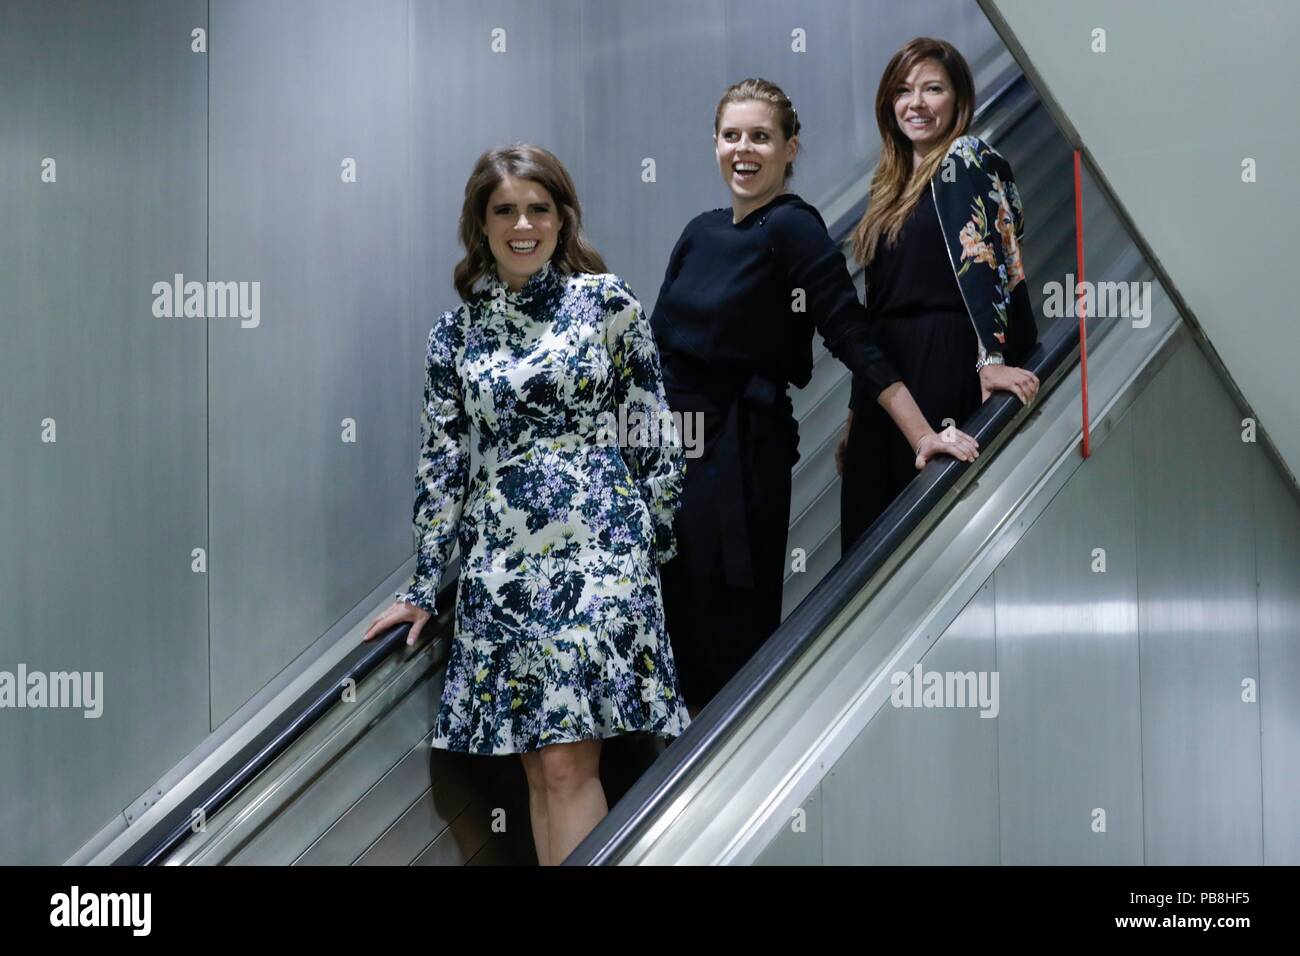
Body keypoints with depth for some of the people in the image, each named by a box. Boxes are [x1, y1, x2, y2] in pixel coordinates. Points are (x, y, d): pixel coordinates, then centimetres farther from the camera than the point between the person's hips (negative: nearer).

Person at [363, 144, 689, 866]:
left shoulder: (606, 299, 3)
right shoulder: (456, 330, 10)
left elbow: (654, 429, 4)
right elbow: (441, 461, 11)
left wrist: (660, 543, 1)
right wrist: (423, 588, 10)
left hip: (596, 546, -3)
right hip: (499, 558, 3)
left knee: (567, 758, -10)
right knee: (539, 765, 5)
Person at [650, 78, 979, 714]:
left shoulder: (793, 228, -10)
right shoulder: (701, 232, 10)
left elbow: (853, 339, -16)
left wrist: (923, 436, -21)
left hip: (740, 451, -7)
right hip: (674, 443, 7)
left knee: (733, 634, 0)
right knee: (677, 620, 13)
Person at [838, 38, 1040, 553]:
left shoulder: (967, 159, -4)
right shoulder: (894, 181, 19)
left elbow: (983, 256, -17)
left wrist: (992, 359, -27)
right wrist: (856, 412, 18)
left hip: (947, 369, -8)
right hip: (886, 371, 8)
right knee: (872, 520, 7)